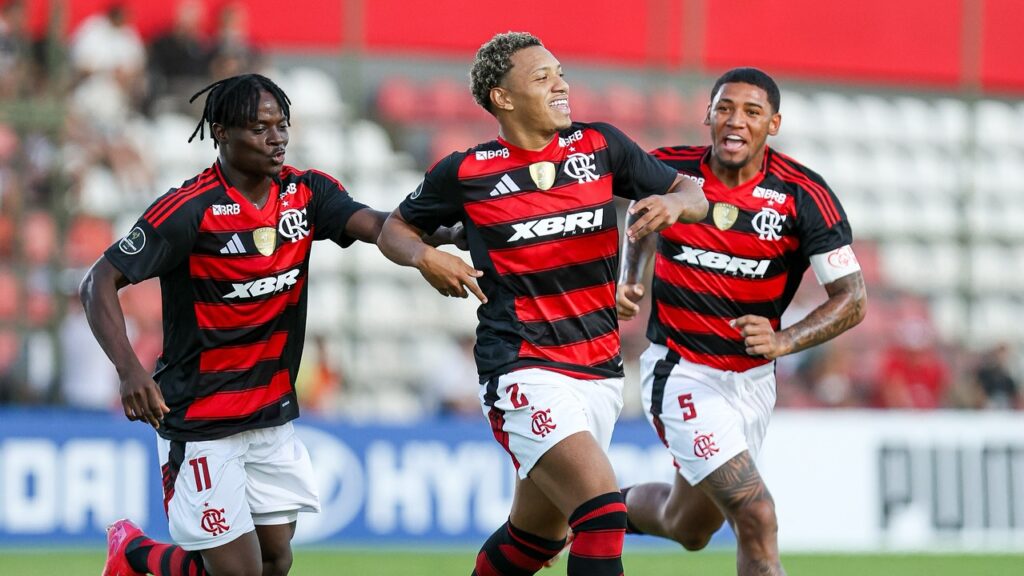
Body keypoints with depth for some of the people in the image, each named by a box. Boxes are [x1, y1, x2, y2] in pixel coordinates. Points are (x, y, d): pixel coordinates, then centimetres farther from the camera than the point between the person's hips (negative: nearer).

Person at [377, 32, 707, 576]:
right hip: (523, 372, -5)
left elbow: (695, 196, 10)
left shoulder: (600, 146, 5)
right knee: (602, 510, -23)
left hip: (600, 369, 5)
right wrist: (425, 257, -8)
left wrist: (674, 204, -13)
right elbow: (394, 228, 13)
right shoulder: (465, 173, -2)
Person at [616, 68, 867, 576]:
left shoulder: (804, 196, -12)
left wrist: (782, 341, -27)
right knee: (756, 519, -19)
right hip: (681, 373, -3)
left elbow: (852, 298, -12)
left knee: (690, 528, 21)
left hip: (753, 377, 3)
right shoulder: (670, 170, -9)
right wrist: (629, 280, 0)